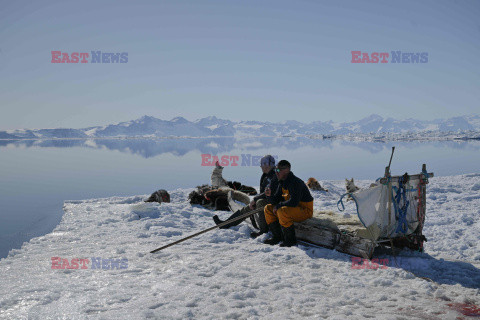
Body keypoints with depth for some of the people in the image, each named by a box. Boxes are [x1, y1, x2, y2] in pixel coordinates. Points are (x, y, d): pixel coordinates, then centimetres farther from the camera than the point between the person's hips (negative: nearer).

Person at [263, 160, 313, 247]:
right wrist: (270, 195, -13)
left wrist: (278, 205, -20)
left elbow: (293, 202, -32)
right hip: (291, 208, 10)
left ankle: (291, 240, -20)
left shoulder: (295, 182, -23)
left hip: (305, 210, -10)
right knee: (268, 209, 5)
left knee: (282, 211, -35)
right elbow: (277, 200, 9)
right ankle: (277, 237, 5)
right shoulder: (282, 183, 6)